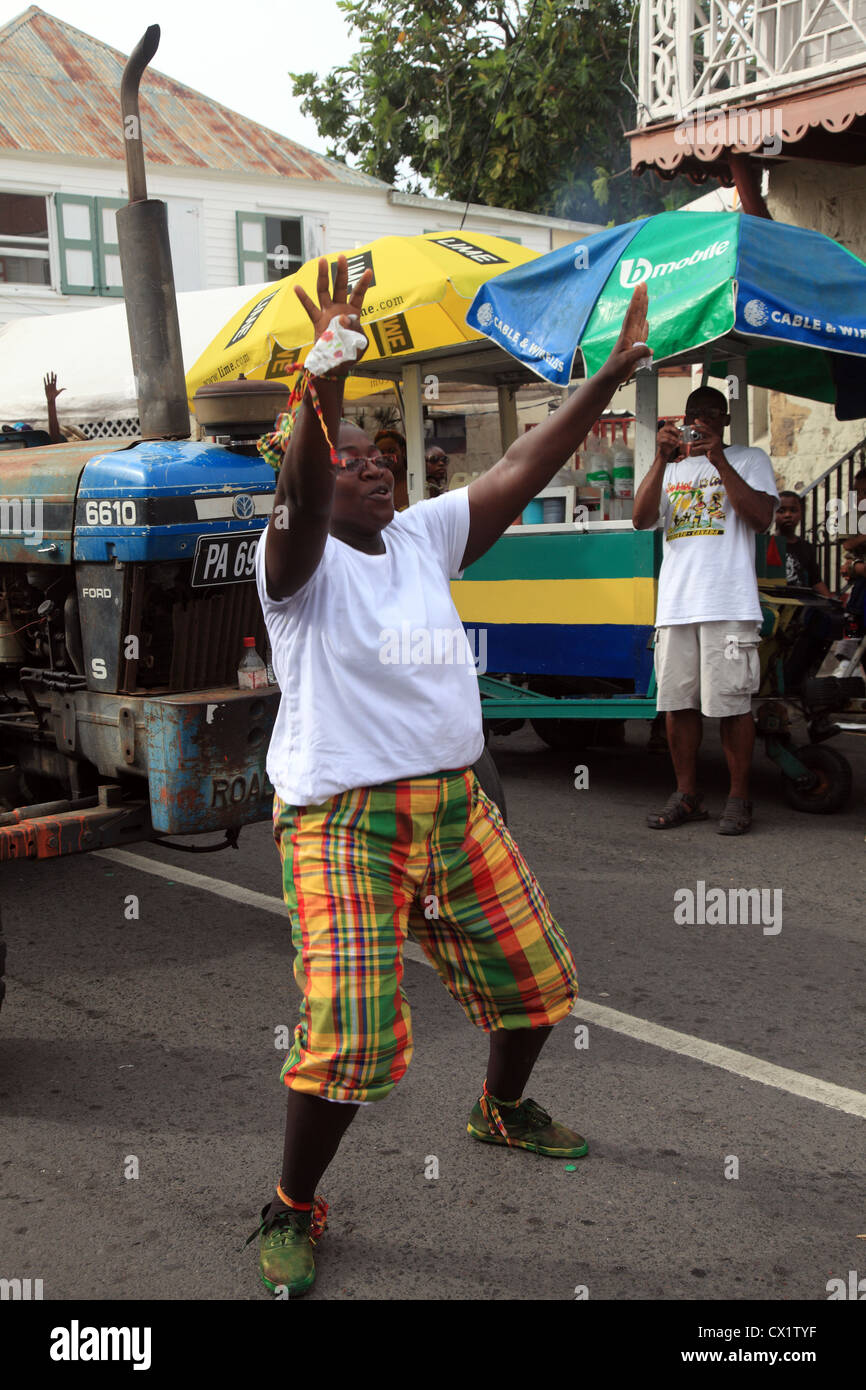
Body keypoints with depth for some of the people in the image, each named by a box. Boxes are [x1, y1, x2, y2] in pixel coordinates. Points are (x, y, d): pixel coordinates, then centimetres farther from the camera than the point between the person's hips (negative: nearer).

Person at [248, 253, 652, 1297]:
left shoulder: (424, 536, 8)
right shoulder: (300, 560, -9)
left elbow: (519, 473, 3)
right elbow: (297, 494, -31)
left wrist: (612, 373, -2)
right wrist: (329, 372, -45)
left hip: (456, 807, 7)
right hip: (341, 822, -7)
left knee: (536, 976, 16)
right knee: (346, 1034, -15)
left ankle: (501, 1111, 46)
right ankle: (293, 1209, 11)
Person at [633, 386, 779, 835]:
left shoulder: (749, 460, 11)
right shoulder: (671, 468, 22)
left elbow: (761, 518, -6)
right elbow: (641, 520, 5)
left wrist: (719, 460, -11)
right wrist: (661, 459, -6)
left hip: (729, 606, -4)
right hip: (675, 606, 4)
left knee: (732, 704, -5)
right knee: (677, 702, 4)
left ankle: (739, 799, 3)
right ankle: (686, 795, 13)